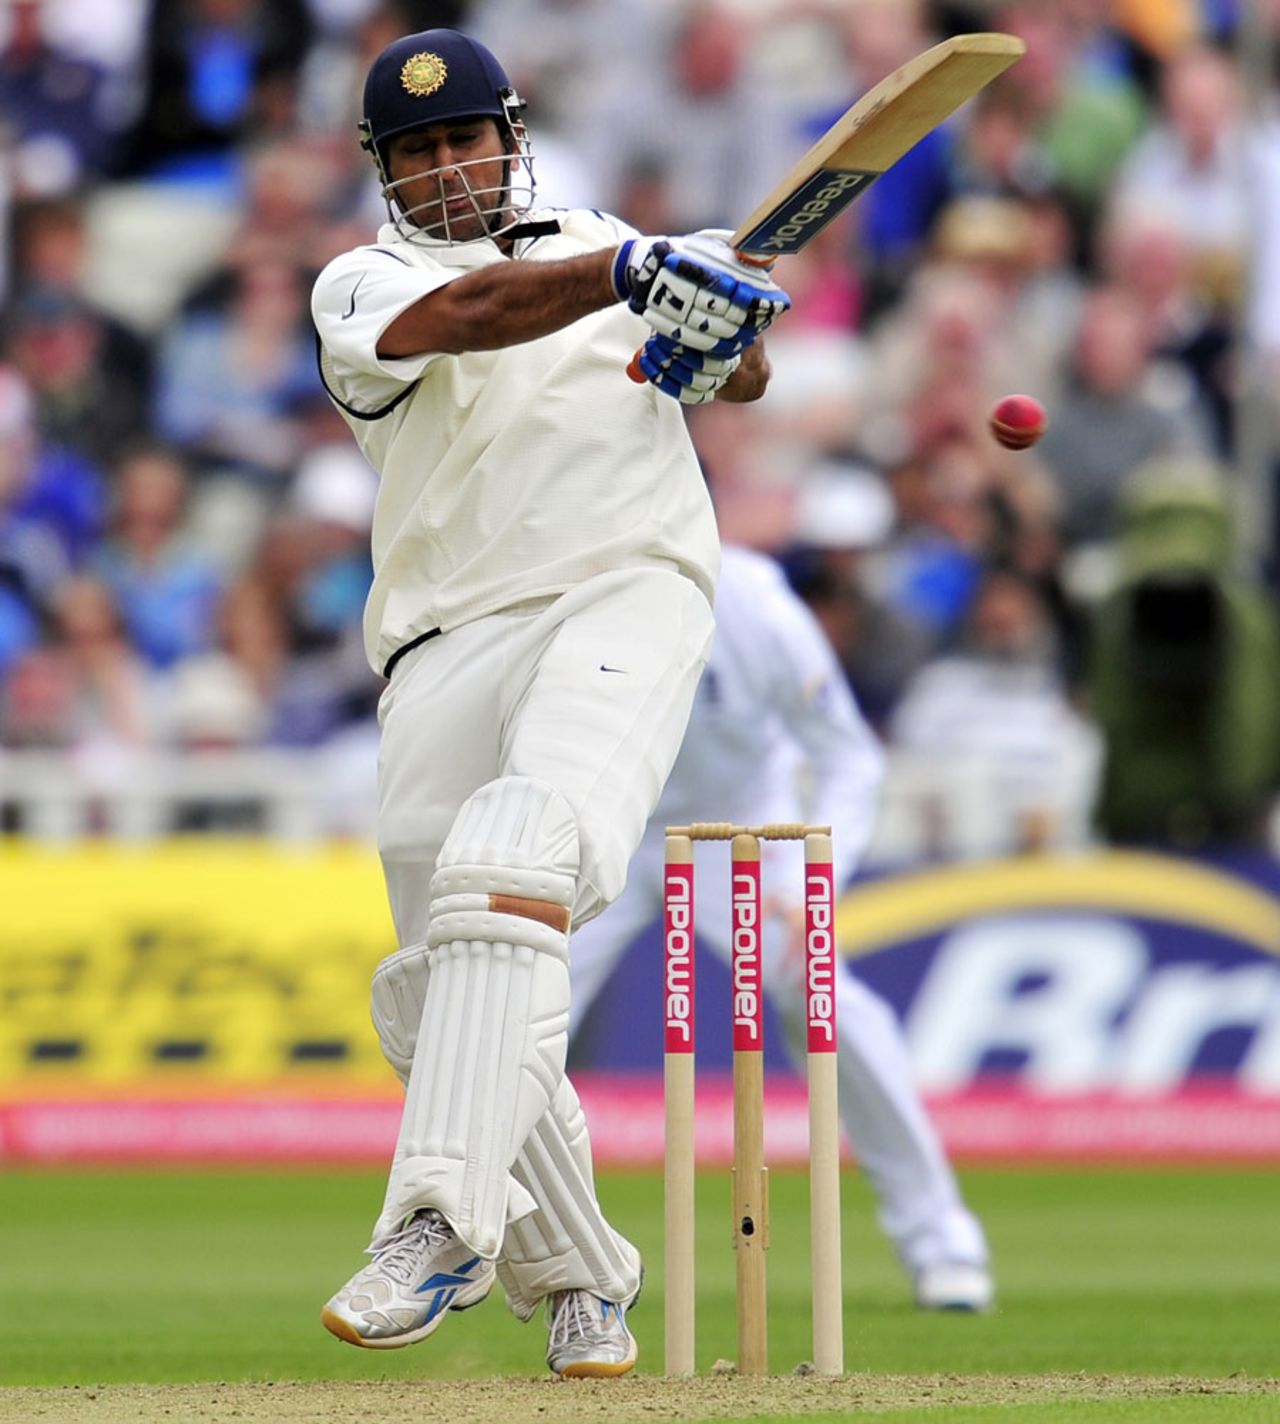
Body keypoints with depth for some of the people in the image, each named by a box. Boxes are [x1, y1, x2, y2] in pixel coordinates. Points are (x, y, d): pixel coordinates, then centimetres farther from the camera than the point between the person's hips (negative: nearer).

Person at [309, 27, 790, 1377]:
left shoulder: (598, 243, 22)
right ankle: (578, 1281, 19)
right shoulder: (364, 285, 10)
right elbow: (466, 315, -13)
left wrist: (724, 328, -9)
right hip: (450, 638, 2)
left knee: (516, 853, -29)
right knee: (441, 1000, -1)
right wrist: (638, 272, -30)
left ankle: (440, 1218, -39)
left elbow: (743, 376, 17)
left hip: (629, 595, -2)